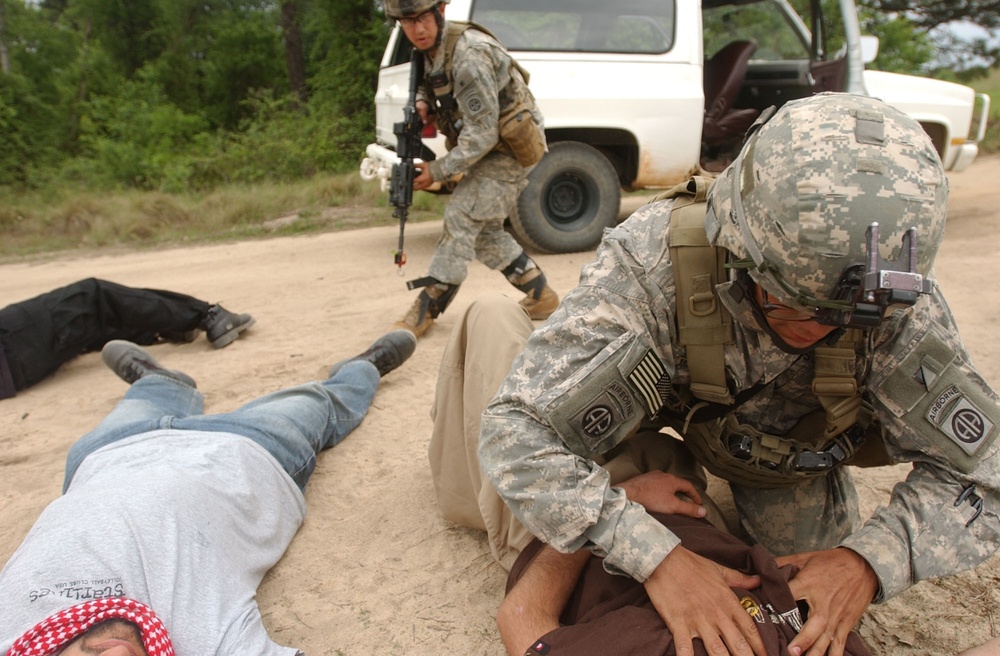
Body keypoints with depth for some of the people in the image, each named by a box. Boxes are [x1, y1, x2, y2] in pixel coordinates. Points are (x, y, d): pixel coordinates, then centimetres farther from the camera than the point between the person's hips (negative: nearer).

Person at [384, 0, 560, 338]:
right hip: (493, 149, 10)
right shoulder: (433, 49, 0)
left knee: (460, 220, -13)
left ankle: (425, 312, -5)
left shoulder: (468, 56, -28)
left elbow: (482, 135, -27)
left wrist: (437, 171, -20)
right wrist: (422, 101, -3)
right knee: (485, 230, 13)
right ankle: (540, 296, 22)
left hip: (509, 151, -10)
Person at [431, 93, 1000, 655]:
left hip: (791, 437, 2)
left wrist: (868, 560, -45)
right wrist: (657, 558, -54)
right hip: (665, 404, -1)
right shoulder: (650, 264, -44)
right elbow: (518, 435, -46)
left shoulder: (895, 297, -35)